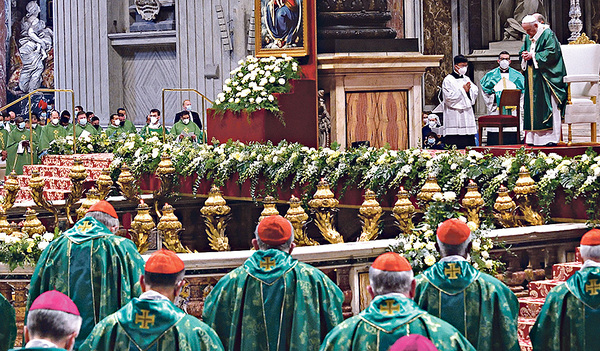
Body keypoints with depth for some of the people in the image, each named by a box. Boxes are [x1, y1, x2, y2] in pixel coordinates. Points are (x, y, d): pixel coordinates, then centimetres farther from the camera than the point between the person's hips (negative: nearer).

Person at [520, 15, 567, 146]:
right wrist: (525, 56, -2)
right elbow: (522, 52, 22)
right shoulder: (528, 38, 15)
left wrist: (533, 56, -15)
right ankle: (534, 137, 5)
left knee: (547, 107, -8)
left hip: (546, 77, -7)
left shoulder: (548, 35, -7)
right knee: (532, 106, 4)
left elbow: (552, 53, -16)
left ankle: (550, 137, -8)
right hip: (532, 80, 7)